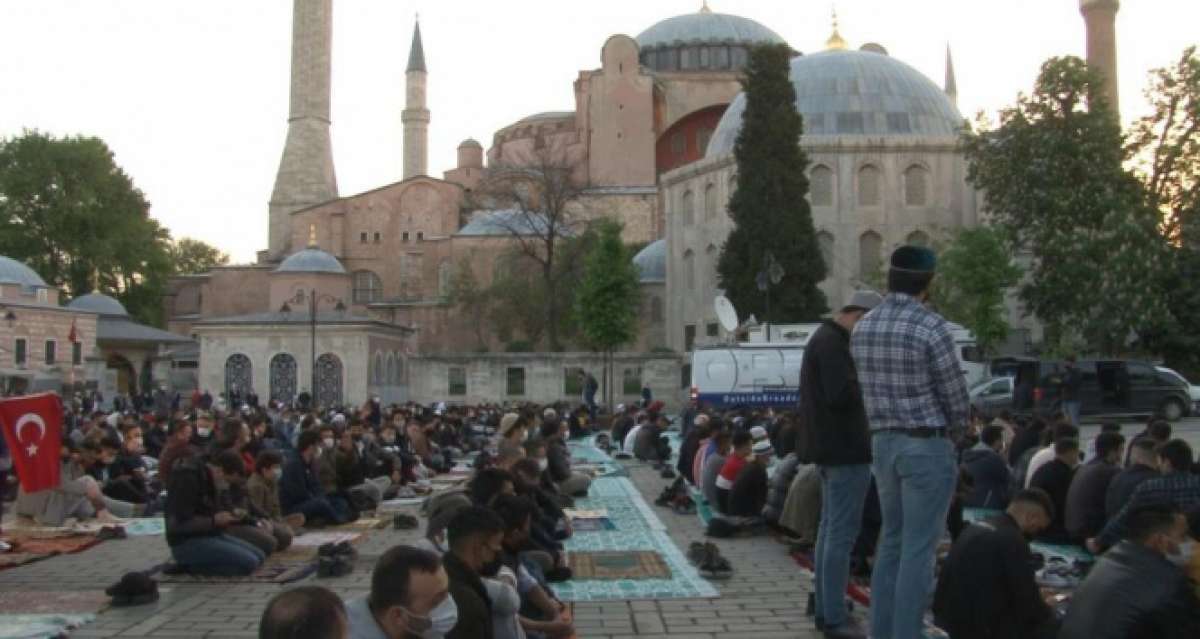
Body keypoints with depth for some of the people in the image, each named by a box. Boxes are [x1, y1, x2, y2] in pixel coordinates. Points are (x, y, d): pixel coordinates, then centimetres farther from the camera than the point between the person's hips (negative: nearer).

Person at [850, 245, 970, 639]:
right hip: (927, 446, -7)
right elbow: (956, 397, -8)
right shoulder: (931, 328, -16)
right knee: (919, 548, -2)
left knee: (892, 540, 15)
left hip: (883, 443, 7)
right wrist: (952, 431, 10)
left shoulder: (862, 328, 5)